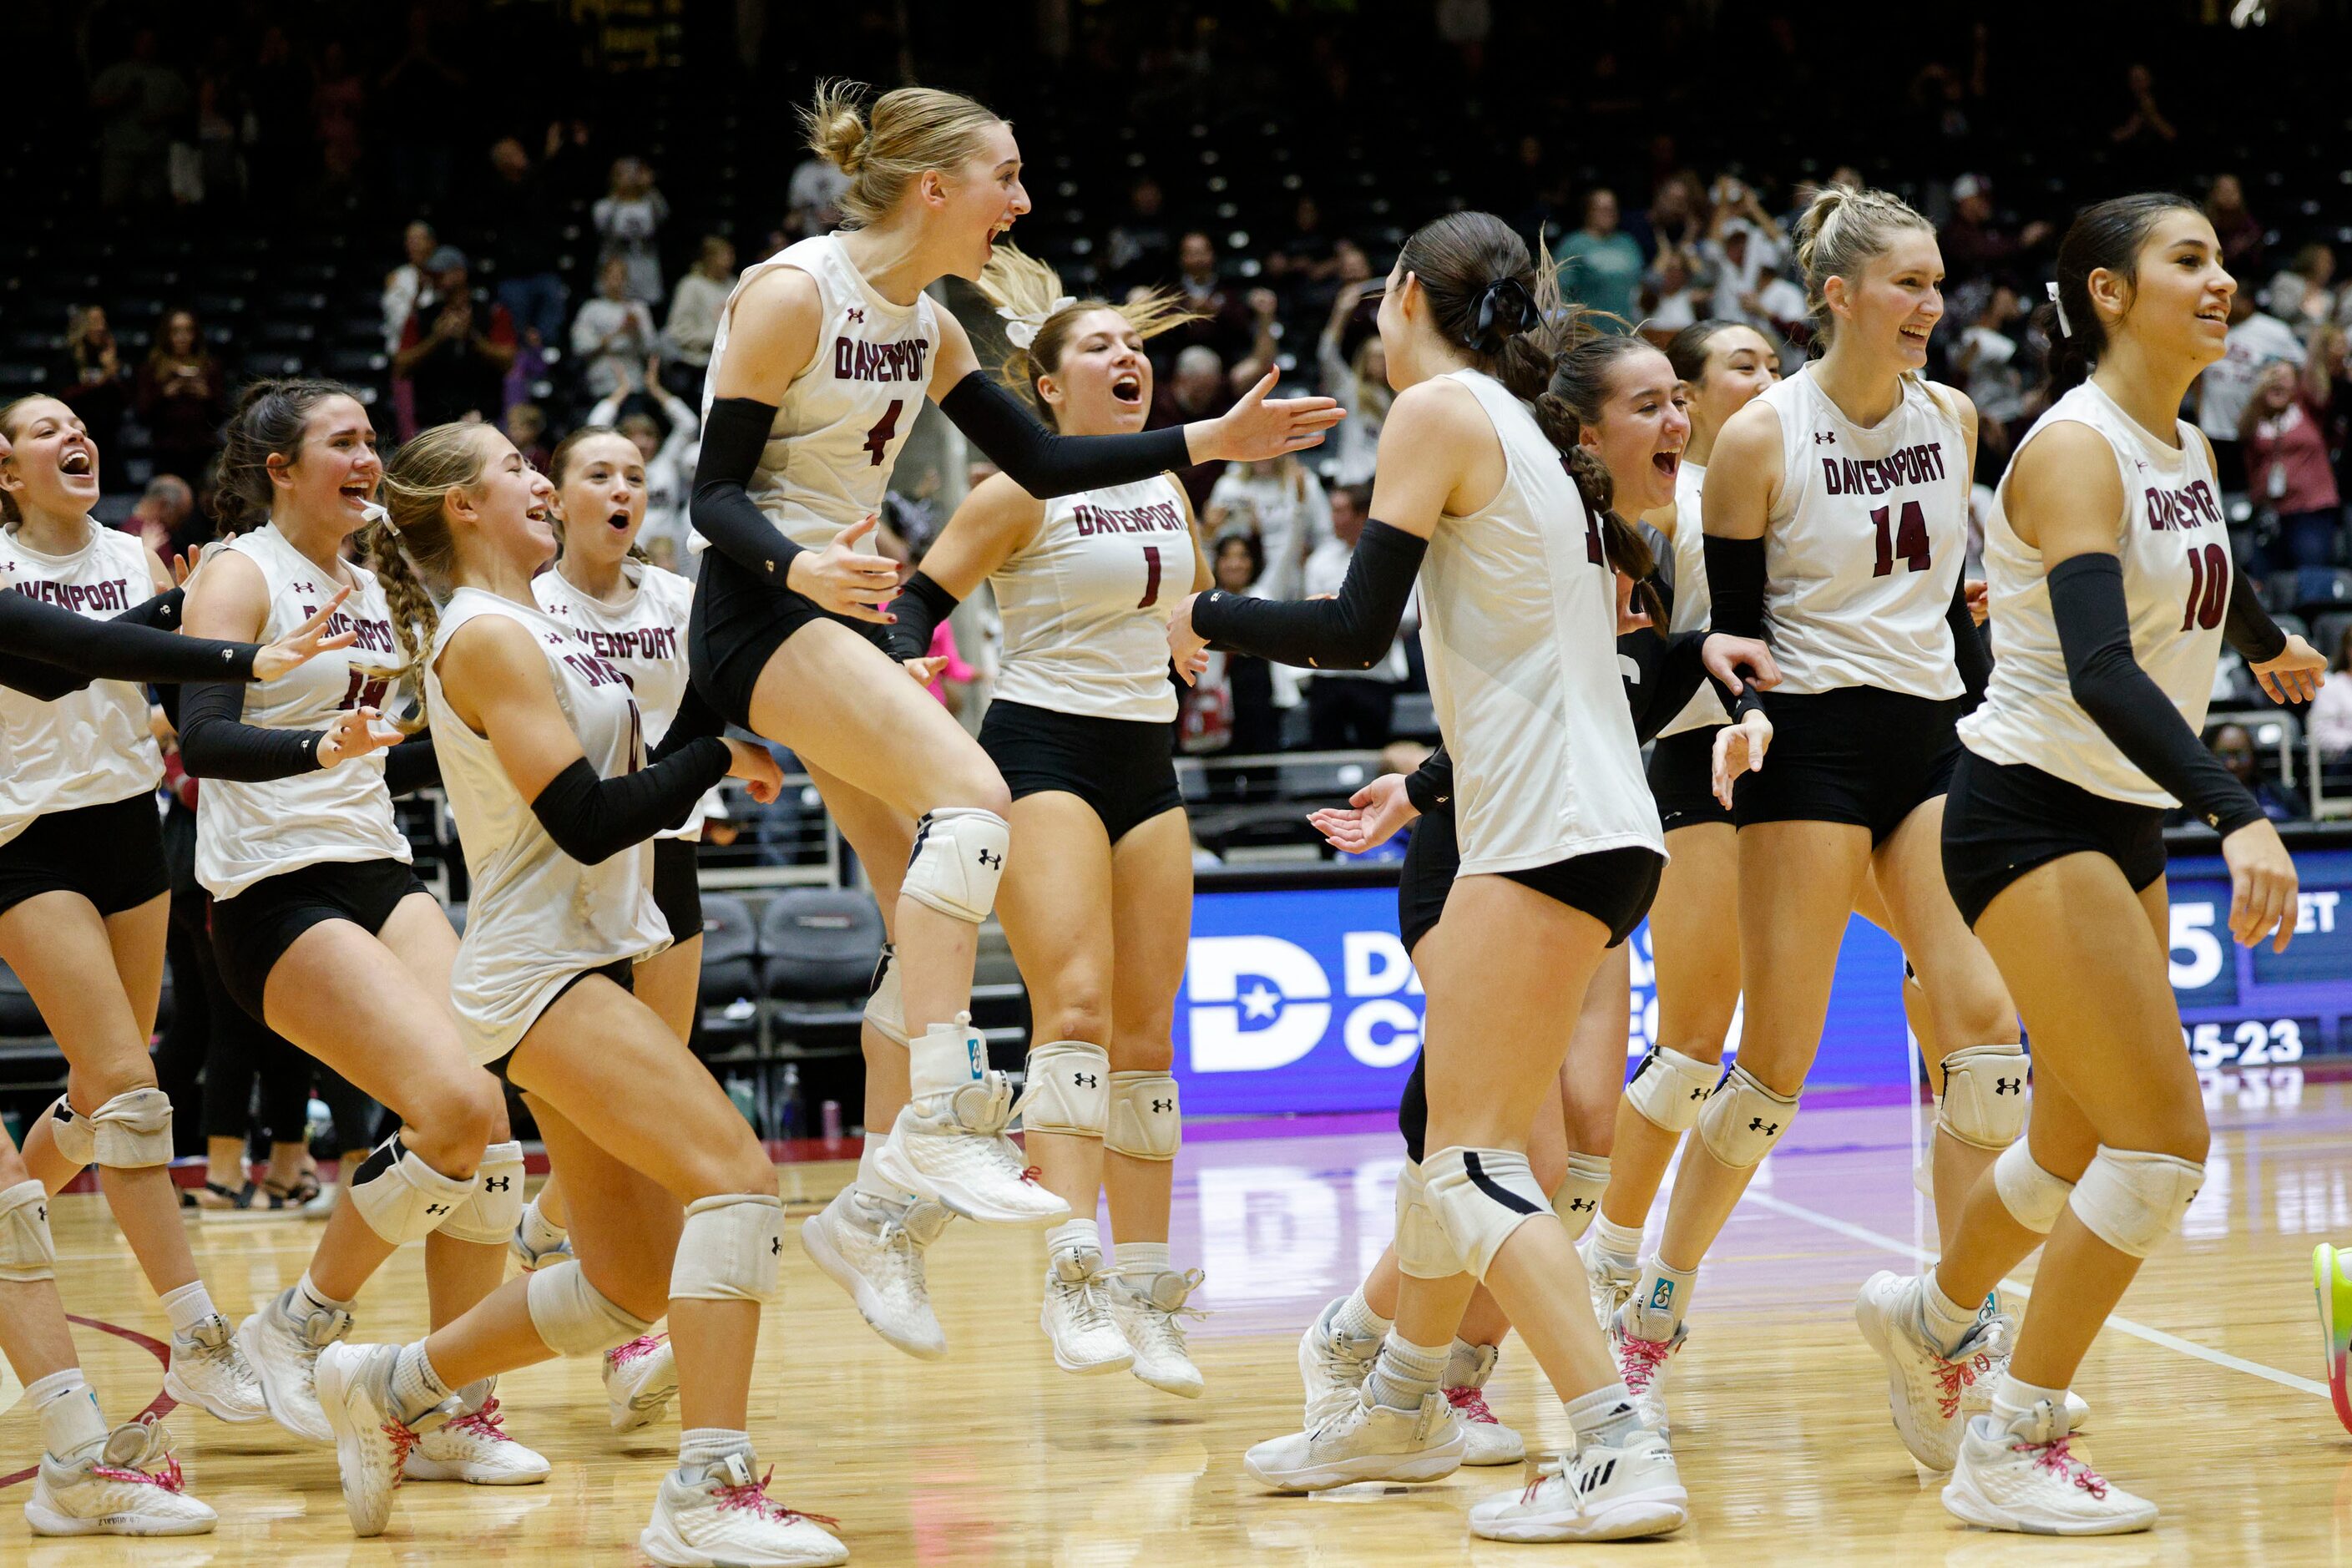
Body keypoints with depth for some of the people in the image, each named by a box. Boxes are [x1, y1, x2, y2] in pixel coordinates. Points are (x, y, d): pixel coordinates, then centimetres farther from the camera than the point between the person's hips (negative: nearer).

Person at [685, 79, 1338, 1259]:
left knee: (928, 908, 7)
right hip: (760, 609, -9)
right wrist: (801, 564, -36)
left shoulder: (924, 326, 10)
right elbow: (713, 491, -16)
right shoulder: (793, 295, -14)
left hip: (840, 614, 9)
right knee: (970, 794, -26)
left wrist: (1212, 441, 7)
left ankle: (883, 1186, 16)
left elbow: (1043, 465, 14)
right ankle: (940, 1125, -30)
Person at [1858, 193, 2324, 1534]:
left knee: (2085, 1143, 15)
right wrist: (2239, 815, -43)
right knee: (2165, 1137, -14)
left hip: (2125, 823, 9)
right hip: (2031, 816, -9)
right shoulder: (2075, 448, -19)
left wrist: (2273, 646, 50)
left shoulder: (2188, 452, 7)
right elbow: (2101, 672, -33)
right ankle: (2013, 1449, -3)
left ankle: (1930, 1315, 42)